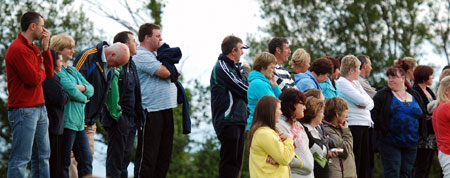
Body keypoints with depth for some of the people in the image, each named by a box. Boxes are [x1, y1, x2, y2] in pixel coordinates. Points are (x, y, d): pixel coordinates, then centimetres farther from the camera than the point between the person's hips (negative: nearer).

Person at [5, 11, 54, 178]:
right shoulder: (18, 49, -14)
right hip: (24, 110, -10)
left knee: (42, 156, 11)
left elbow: (49, 74, 11)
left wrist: (45, 47, 5)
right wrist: (42, 70, 3)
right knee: (21, 158, -8)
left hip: (40, 108, 10)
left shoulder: (33, 48, 17)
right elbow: (34, 79, -19)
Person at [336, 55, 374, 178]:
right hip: (353, 125, -9)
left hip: (365, 125, 9)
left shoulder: (356, 83, 20)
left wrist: (365, 103, -6)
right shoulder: (341, 83, -8)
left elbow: (370, 103, 15)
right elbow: (361, 100, -16)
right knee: (354, 163, -7)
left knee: (365, 161, 8)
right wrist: (365, 100, 5)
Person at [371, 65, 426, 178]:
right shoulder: (382, 95, 1)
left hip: (411, 144, 4)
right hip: (389, 143, -4)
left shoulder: (414, 95, 12)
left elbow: (422, 116, 18)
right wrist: (383, 129, -13)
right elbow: (374, 114, -5)